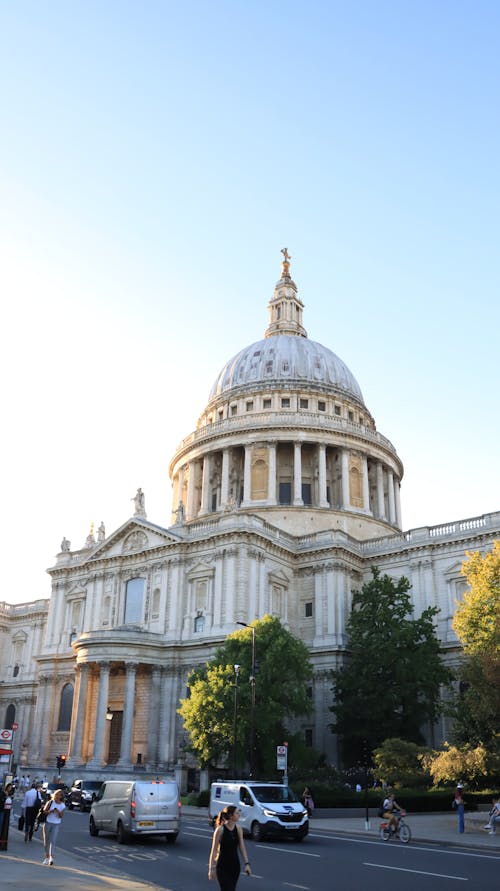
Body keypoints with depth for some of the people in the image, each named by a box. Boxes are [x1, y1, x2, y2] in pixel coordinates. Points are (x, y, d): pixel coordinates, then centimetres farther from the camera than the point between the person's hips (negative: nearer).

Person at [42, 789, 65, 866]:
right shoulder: (50, 802, -1)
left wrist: (58, 812, -24)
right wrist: (51, 811, -21)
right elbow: (44, 811, -4)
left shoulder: (63, 805, 0)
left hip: (56, 825, -1)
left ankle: (51, 858, -20)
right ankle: (47, 858, 19)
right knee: (46, 841, 7)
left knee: (53, 841, -12)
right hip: (48, 823, 1)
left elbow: (61, 816, -3)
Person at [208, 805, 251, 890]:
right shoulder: (220, 830, -16)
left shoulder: (238, 828, -1)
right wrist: (211, 868, -9)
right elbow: (214, 850, -10)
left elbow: (242, 847, 4)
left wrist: (247, 864, -3)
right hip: (222, 866, -5)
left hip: (235, 865, 5)